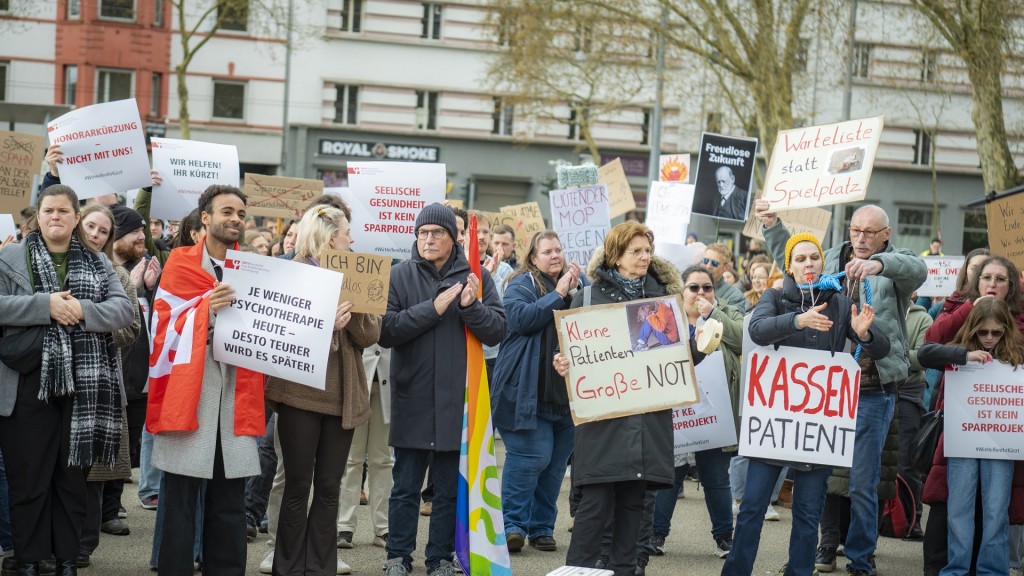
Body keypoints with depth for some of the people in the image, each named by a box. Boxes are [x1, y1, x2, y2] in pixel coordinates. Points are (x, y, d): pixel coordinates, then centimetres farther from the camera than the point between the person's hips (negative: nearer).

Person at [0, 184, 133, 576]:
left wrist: (82, 310, -16)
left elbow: (123, 309, 1)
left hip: (83, 386, 2)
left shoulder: (97, 264, 11)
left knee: (73, 477, 9)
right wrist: (45, 305, -18)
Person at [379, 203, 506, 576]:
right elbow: (386, 331, -9)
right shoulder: (400, 276, 0)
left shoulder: (476, 278, 3)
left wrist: (471, 306, -19)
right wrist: (433, 308, -17)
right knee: (405, 487, 7)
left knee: (450, 489, 9)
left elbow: (497, 331, -2)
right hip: (412, 401, -1)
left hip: (458, 401, 1)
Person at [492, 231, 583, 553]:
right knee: (532, 457, -12)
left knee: (556, 463, 7)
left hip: (566, 391, 6)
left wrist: (574, 293, -4)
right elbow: (521, 318, -18)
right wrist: (558, 294, -13)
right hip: (528, 391, -6)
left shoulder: (574, 283, 16)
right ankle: (513, 524, -4)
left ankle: (542, 527, 15)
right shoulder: (522, 284, 0)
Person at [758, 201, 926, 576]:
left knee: (862, 482, 1)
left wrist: (878, 263, -43)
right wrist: (772, 226, 15)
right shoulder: (832, 261, 12)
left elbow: (916, 269, -24)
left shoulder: (895, 266, 0)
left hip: (873, 391, -4)